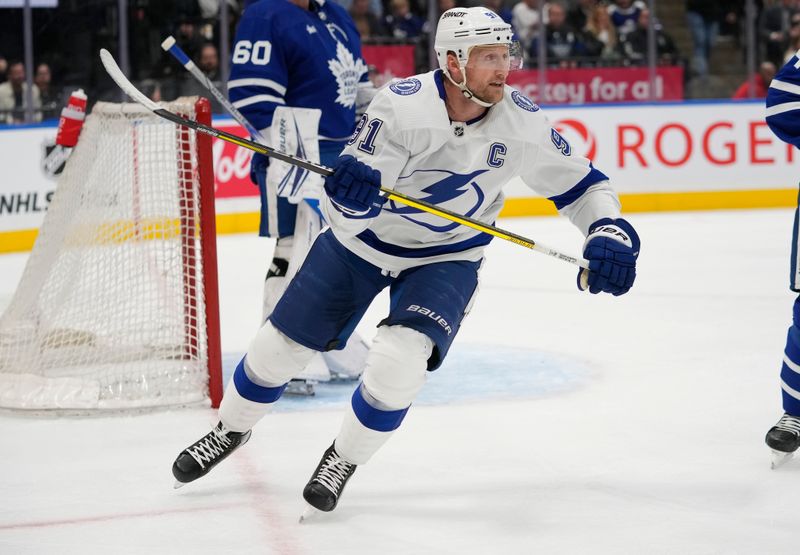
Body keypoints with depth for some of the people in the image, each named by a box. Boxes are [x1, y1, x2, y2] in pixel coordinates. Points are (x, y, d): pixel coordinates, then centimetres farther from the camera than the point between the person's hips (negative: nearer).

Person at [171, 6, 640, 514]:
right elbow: (343, 214, -30)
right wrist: (350, 191, -52)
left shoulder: (520, 121, -21)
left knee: (401, 360, -23)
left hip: (446, 258, 0)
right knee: (282, 343, 8)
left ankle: (344, 460, 4)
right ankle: (231, 430, 38)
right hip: (362, 241, 0)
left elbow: (580, 183, -6)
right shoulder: (402, 106, -29)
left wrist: (610, 232, -23)